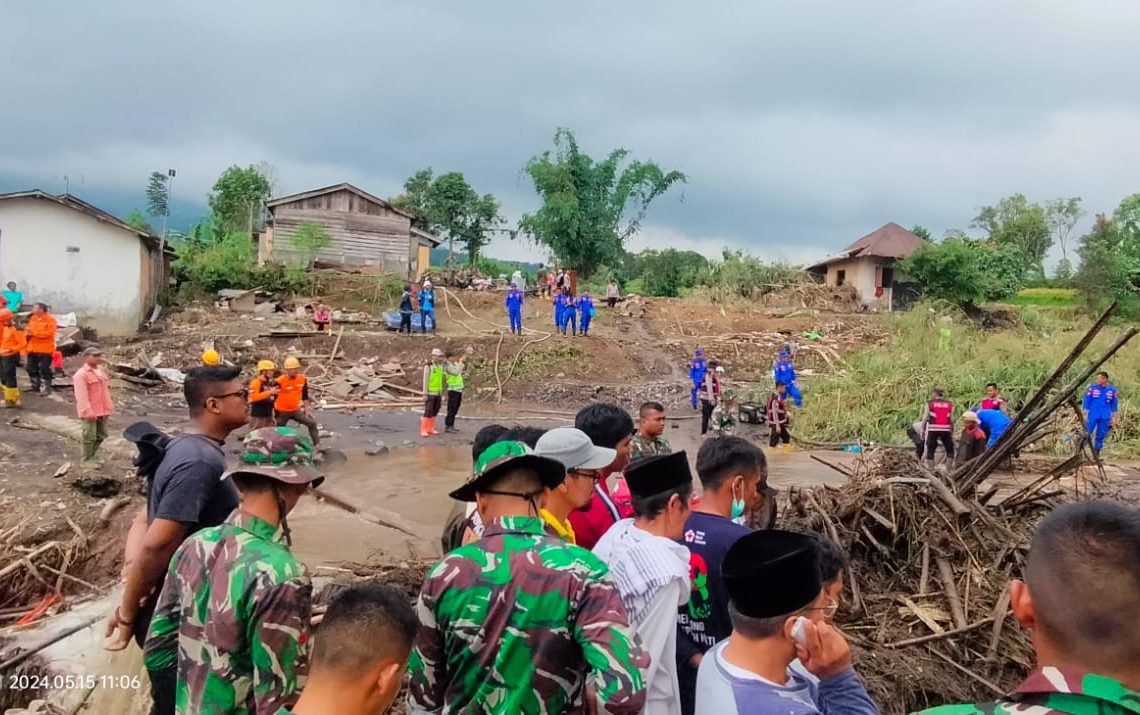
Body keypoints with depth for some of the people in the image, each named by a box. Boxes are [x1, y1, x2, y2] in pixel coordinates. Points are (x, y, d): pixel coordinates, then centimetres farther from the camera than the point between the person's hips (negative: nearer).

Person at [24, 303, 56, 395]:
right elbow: (30, 331, 19)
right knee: (31, 368, 15)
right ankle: (35, 386, 30)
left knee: (44, 369, -4)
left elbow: (49, 333, -22)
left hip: (45, 350, -8)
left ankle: (45, 389, 4)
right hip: (32, 349, 8)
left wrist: (34, 332, -23)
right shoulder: (33, 318, 11)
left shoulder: (50, 319, -12)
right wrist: (28, 333, -4)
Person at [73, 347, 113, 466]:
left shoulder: (101, 370, 12)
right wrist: (88, 411, -25)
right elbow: (81, 396, -20)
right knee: (90, 436, -2)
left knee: (101, 435, 15)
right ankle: (87, 460, 11)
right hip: (90, 412, -8)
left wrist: (109, 406, 16)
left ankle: (91, 456, 30)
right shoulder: (81, 374, -15)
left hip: (102, 410, 8)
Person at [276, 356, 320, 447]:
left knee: (312, 423, -4)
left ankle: (317, 444, 0)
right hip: (282, 412, -4)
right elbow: (275, 398, -12)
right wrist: (275, 415, -10)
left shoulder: (303, 379, -4)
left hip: (296, 411, 4)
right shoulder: (280, 382, -18)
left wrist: (307, 409, 5)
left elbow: (305, 396, 8)